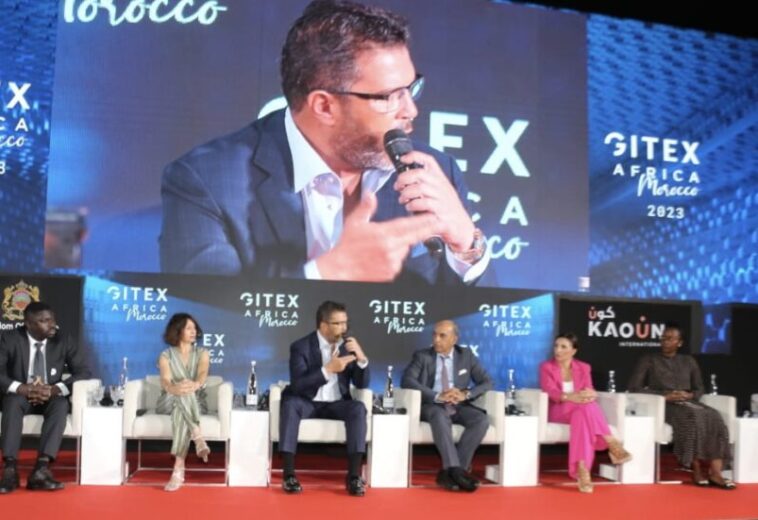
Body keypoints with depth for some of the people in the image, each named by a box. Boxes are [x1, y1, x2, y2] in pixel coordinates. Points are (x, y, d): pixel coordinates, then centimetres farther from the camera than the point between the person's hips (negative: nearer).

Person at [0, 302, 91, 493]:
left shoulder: (64, 341, -4)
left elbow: (83, 371, -7)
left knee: (61, 404, -33)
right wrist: (23, 388, -32)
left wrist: (56, 389, -25)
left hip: (51, 397, 1)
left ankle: (41, 469, -42)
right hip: (20, 395, -1)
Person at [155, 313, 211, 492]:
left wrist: (196, 384, -40)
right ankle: (198, 438, -49)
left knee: (181, 414, -37)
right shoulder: (166, 356, 6)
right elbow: (165, 382, -12)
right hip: (170, 402, -1)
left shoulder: (202, 353, 10)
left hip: (195, 402, 1)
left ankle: (179, 468, -46)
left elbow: (203, 374, -12)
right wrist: (174, 388, -40)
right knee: (183, 394, -37)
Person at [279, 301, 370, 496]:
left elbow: (362, 384, -2)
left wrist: (362, 359, -20)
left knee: (359, 408, -28)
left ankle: (354, 476, -28)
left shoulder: (347, 344, 0)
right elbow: (297, 385, -23)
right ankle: (289, 474, -30)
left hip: (337, 404, 2)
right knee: (289, 404, -33)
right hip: (308, 403, -2)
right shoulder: (301, 347, -11)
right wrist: (328, 369, -30)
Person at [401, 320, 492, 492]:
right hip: (431, 406, -3)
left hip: (459, 406, 3)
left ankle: (448, 472, -26)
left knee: (481, 419, -27)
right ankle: (455, 470, -40)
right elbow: (407, 380, -13)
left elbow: (487, 382, 6)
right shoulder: (422, 356, 3)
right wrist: (437, 396, -25)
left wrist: (466, 394, -15)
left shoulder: (466, 356, 10)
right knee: (440, 417, -37)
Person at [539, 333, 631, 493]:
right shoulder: (546, 367, 4)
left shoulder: (583, 368, 14)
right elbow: (550, 392, -14)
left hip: (581, 410, 3)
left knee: (581, 416, -38)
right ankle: (611, 445, -44)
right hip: (558, 412, -3)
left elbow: (589, 392, -1)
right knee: (586, 407, -36)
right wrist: (571, 397, -34)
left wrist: (590, 395, -29)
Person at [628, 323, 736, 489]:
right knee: (692, 418, -36)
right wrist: (664, 396, -10)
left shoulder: (689, 361, 21)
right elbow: (634, 387, -1)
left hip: (689, 403, 4)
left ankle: (715, 473, -35)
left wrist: (689, 395, -4)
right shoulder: (648, 360, 9)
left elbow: (699, 388, 21)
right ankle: (696, 470, -30)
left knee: (715, 418, -28)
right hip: (663, 406, -4)